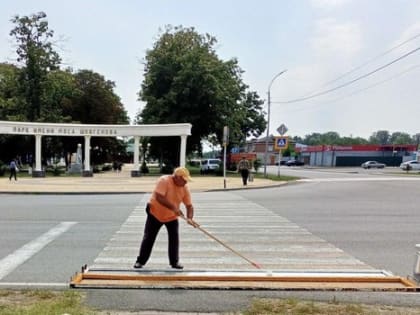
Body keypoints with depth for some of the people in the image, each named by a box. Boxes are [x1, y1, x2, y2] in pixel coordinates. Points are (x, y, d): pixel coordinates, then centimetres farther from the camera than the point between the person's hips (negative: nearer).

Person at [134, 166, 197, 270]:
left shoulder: (185, 188, -11)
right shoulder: (164, 180, -26)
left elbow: (189, 205, -9)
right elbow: (159, 197, -35)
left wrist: (189, 218, -27)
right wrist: (173, 208, -38)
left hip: (172, 216, 4)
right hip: (155, 213, -4)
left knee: (174, 237, -4)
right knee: (148, 237, 1)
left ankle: (174, 262, 10)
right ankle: (140, 261, 13)